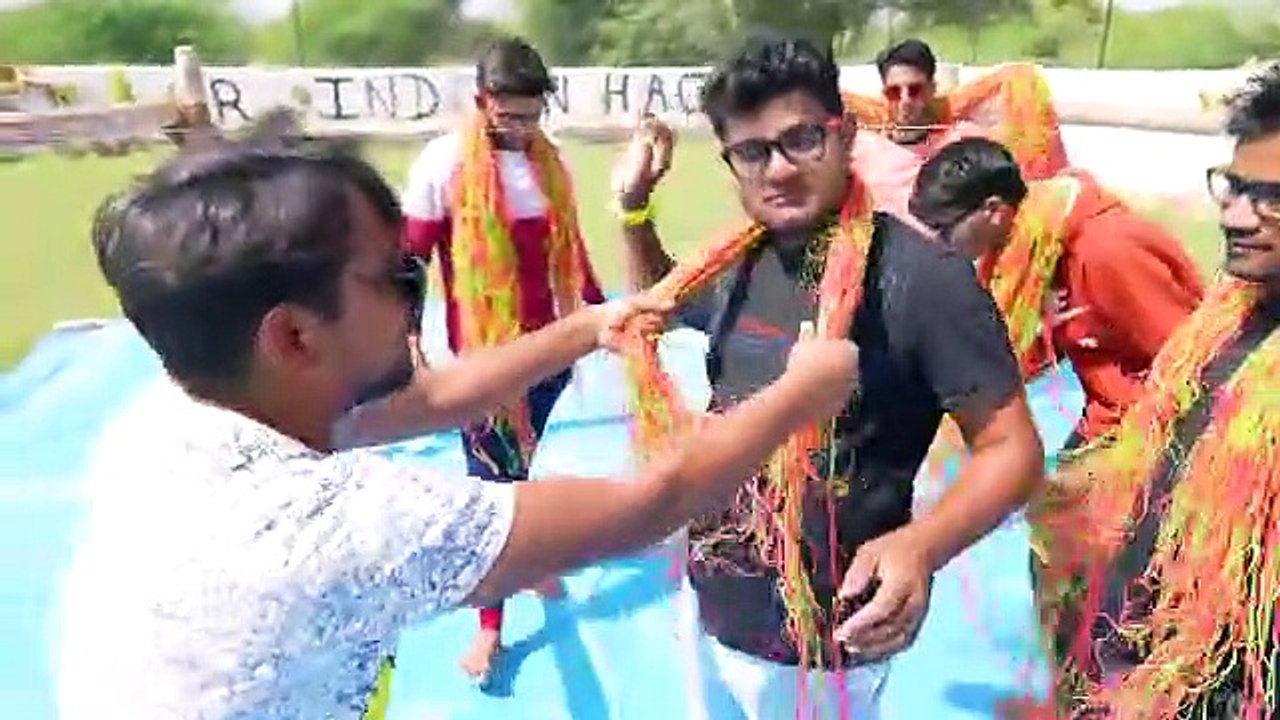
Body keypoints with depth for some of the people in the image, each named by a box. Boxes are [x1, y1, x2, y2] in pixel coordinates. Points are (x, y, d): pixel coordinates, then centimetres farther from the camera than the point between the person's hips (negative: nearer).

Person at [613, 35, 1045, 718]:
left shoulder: (919, 275, -21)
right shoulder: (737, 263, -1)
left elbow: (1010, 446, -17)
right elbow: (659, 303, 20)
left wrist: (921, 545, -34)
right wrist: (633, 205, 5)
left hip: (816, 641, -6)